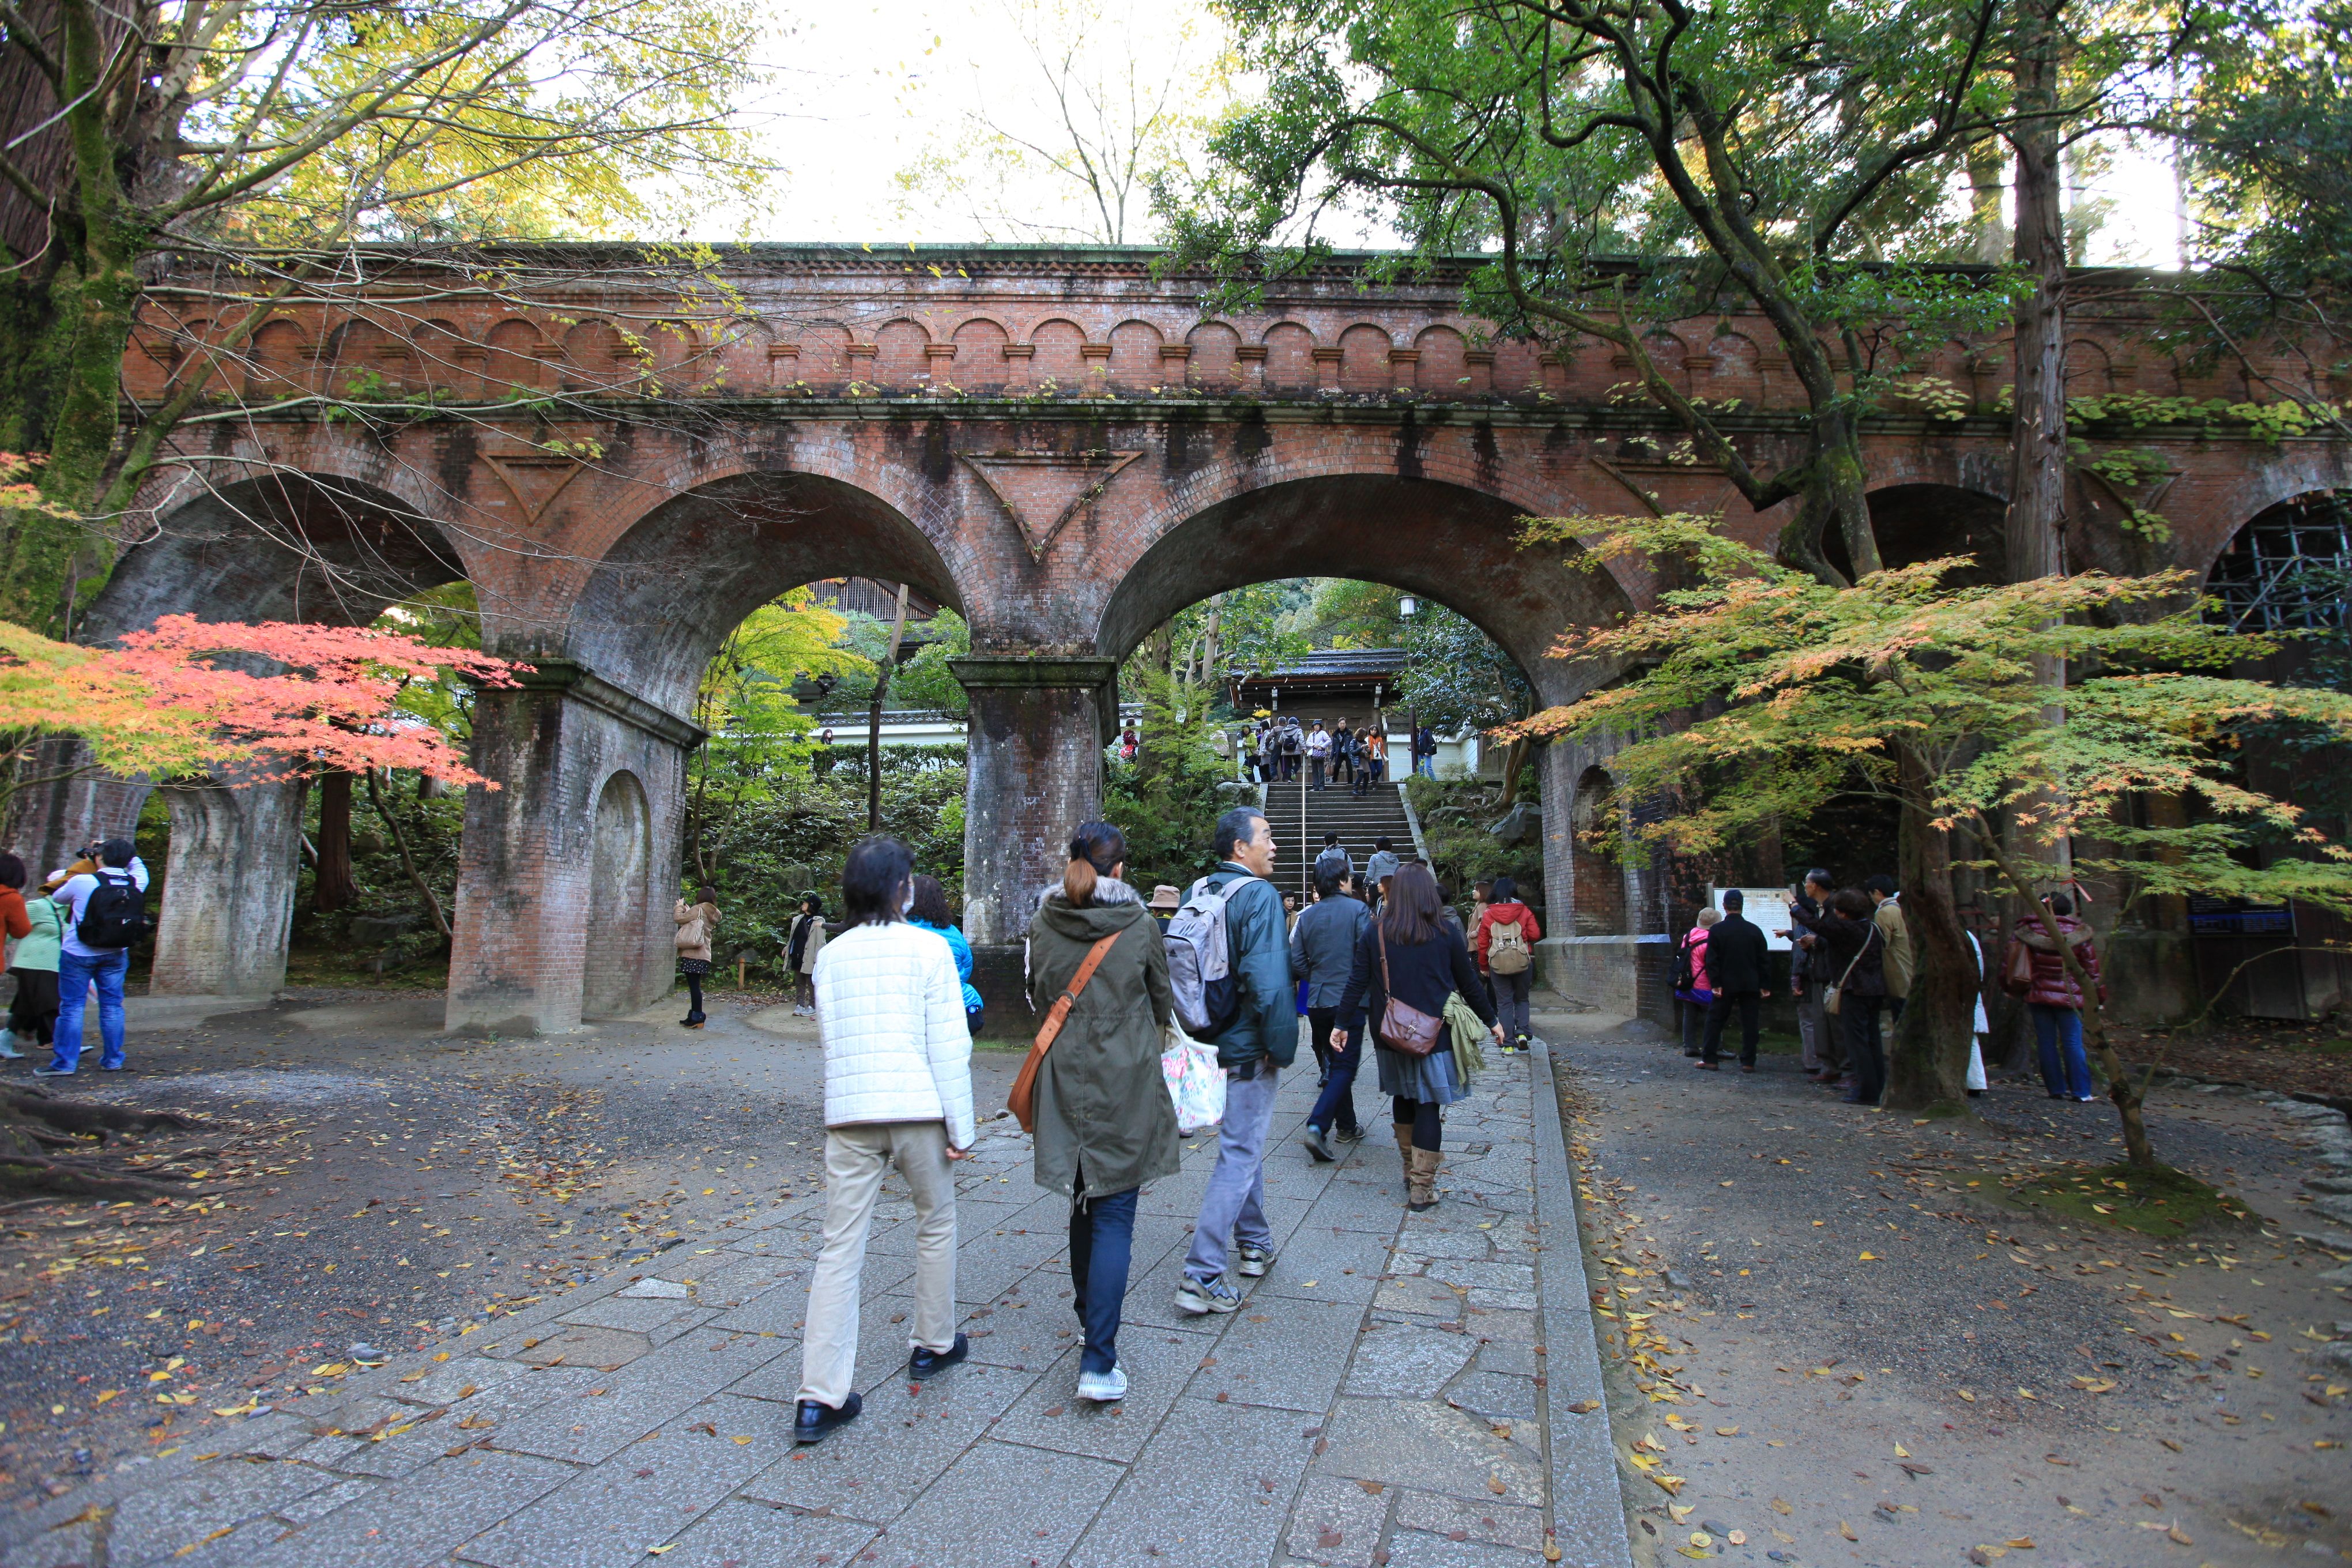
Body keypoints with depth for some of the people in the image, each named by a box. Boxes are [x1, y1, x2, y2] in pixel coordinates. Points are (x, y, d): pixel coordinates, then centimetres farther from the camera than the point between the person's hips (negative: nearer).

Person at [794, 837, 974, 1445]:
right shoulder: (927, 948, -5)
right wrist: (960, 1127, -2)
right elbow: (948, 1046, -7)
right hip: (917, 1109, -3)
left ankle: (820, 1397, 3)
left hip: (848, 1113, 3)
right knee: (936, 1224, 19)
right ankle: (933, 1345, 34)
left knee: (840, 1248, 4)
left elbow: (831, 1038, 12)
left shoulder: (831, 955, 7)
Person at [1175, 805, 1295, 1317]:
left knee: (1244, 1142, 23)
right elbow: (1269, 981, -25)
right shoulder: (1260, 895, -17)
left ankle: (1254, 1243, 38)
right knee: (1240, 1155, -1)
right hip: (1247, 1046, -8)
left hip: (1212, 1040, 8)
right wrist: (1283, 1045, -15)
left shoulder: (1197, 893, 7)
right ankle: (1202, 1277, 0)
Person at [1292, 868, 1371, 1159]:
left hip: (1317, 1001, 5)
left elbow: (1297, 961, 3)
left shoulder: (1307, 916, 4)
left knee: (1335, 1063, 18)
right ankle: (1318, 1126, -16)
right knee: (1345, 1066, -1)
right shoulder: (1357, 909, -9)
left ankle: (1346, 1126, 27)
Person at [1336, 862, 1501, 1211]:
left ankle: (1411, 1172, 30)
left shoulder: (1375, 932, -3)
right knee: (1429, 1105, 2)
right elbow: (1469, 984, 4)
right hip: (1434, 1034, -2)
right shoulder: (1446, 934, -5)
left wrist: (1342, 1023, 5)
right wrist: (1491, 1021, 17)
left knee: (1403, 1097, 19)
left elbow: (1357, 982, -3)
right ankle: (1422, 1189, 3)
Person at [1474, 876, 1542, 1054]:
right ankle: (1522, 1032, -1)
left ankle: (1508, 1043, 4)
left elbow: (1482, 943, 2)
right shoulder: (1524, 911, -1)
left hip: (1498, 964, 0)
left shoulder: (1487, 914, 1)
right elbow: (1535, 935, -4)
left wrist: (1483, 966, 13)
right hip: (1522, 962, 0)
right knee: (1521, 999, 18)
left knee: (1504, 1002, 7)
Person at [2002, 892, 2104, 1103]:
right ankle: (2081, 1091, 3)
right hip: (2070, 997, 0)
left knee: (2047, 1043, 6)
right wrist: (2099, 995, 11)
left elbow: (2008, 961, 0)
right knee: (2073, 1044, 3)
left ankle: (2056, 1089, 10)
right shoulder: (2079, 935, -3)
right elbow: (2092, 967, 2)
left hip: (2039, 996, 1)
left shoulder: (2029, 932, -1)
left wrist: (2012, 986, 13)